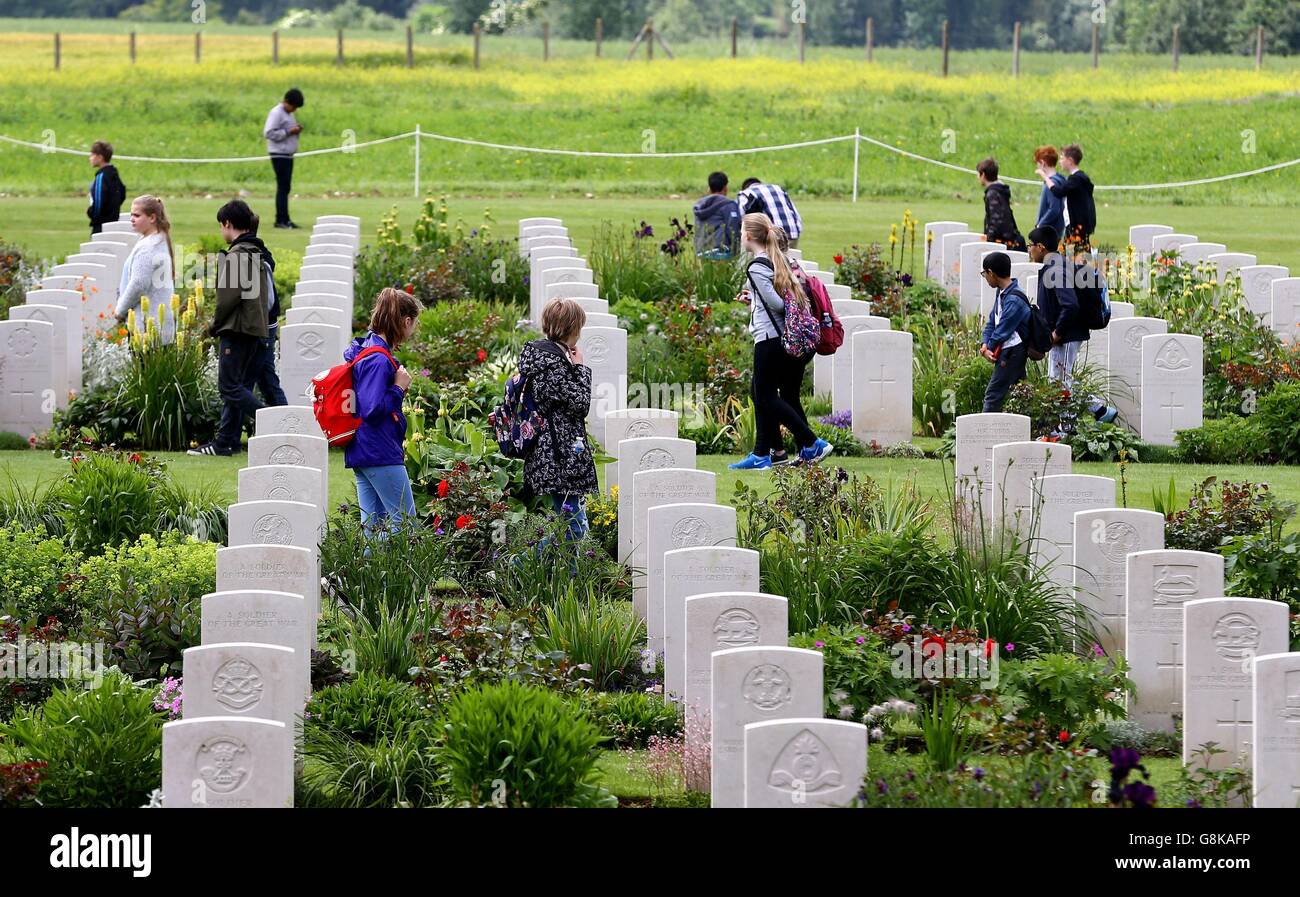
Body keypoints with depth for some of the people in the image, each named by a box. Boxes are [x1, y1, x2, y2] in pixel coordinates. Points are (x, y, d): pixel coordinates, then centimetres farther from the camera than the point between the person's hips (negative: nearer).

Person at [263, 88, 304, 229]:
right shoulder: (276, 113, -10)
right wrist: (289, 132, -19)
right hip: (279, 155, -9)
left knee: (286, 187, 9)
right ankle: (281, 219, -10)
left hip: (288, 155, 9)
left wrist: (297, 131, 4)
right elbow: (268, 133, -18)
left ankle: (284, 219, 11)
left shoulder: (289, 114, 18)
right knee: (283, 187, -10)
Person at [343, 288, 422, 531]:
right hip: (381, 455, -10)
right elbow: (373, 410, -24)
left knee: (373, 526, 10)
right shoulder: (379, 360, -18)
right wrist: (399, 388, -13)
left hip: (361, 454, 10)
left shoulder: (365, 349, 13)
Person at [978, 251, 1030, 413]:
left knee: (993, 395, -10)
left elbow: (1003, 330, -19)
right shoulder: (1001, 292, 9)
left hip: (1012, 352, -10)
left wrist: (989, 348, -5)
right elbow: (992, 320, 11)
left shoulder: (1014, 300, -22)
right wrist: (984, 344, -4)